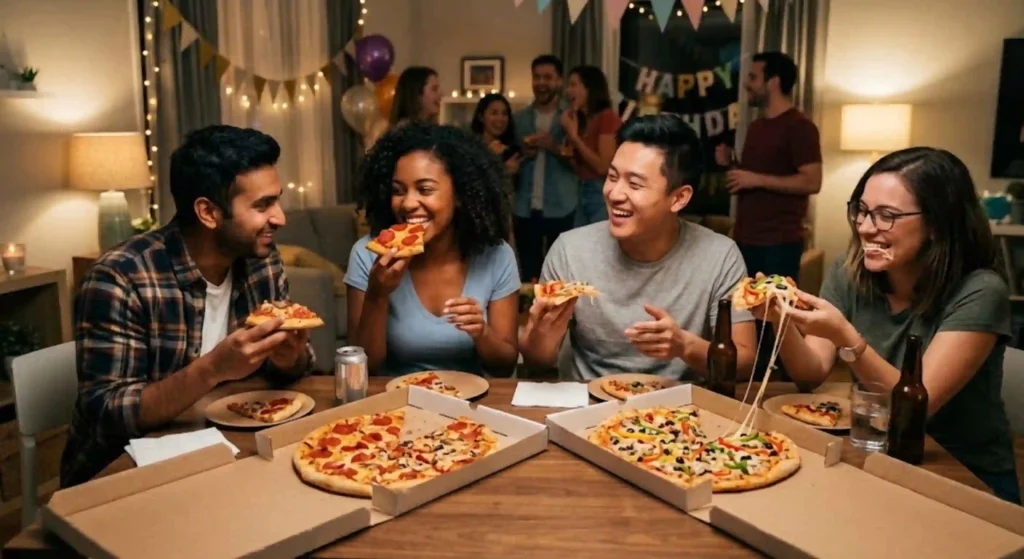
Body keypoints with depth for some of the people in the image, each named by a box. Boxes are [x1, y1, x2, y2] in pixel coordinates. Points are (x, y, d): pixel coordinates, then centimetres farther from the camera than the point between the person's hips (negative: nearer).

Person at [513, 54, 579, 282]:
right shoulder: (519, 118, 10)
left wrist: (557, 148, -19)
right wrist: (523, 153, -6)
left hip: (561, 210, -3)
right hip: (525, 209, 3)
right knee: (529, 274, 12)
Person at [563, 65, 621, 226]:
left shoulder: (607, 117, -11)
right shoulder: (578, 119, 12)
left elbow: (603, 167, -16)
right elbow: (578, 165, 13)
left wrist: (574, 136, -13)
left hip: (603, 193, -8)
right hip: (582, 192, 8)